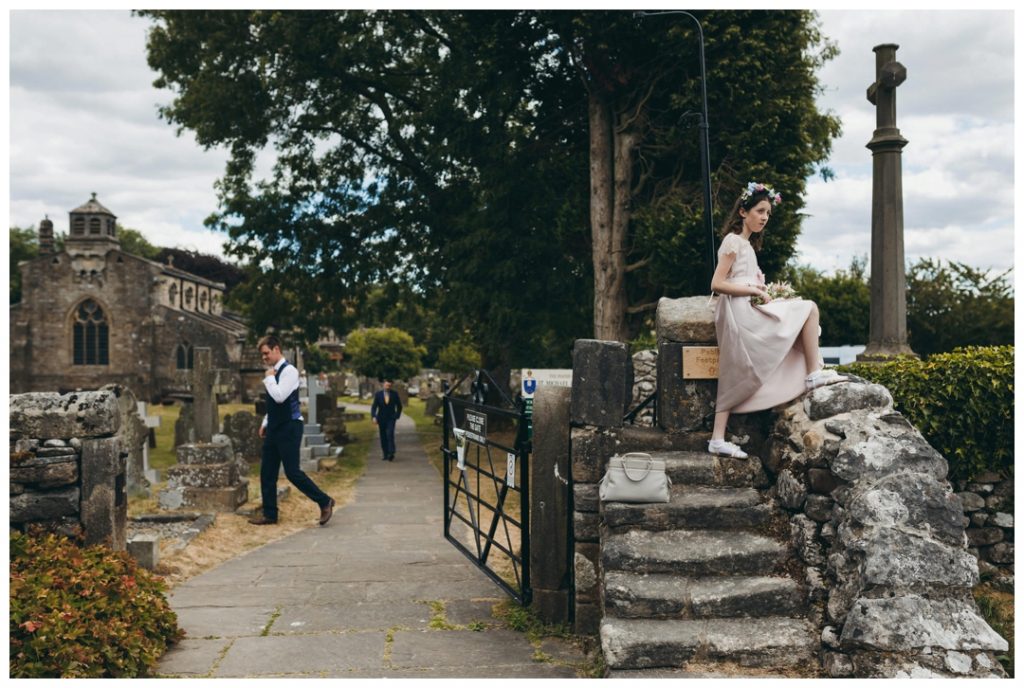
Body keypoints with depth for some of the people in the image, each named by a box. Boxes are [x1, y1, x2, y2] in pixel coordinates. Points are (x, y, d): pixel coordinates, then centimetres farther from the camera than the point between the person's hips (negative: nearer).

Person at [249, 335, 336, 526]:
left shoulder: (289, 370, -13)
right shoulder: (274, 372, 14)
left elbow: (280, 397, -25)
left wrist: (269, 378, -13)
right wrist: (265, 423, 20)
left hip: (289, 427, -9)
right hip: (275, 428, 9)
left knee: (292, 472, -8)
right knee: (267, 472, 9)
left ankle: (325, 502, 6)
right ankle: (269, 514, 17)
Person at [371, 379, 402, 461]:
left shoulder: (394, 394, -2)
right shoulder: (378, 394, -3)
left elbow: (399, 406, 10)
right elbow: (374, 407, -6)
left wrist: (396, 416, 0)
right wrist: (374, 417, -20)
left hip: (391, 419, -2)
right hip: (381, 419, 2)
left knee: (390, 434, -20)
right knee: (383, 437, 3)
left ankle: (391, 454, -24)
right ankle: (386, 455, 11)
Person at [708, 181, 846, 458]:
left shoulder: (747, 244, 24)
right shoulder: (734, 241, -5)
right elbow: (717, 284, -14)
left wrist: (765, 291, 8)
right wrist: (755, 290, -14)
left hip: (745, 313, 10)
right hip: (739, 312, -10)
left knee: (735, 380, 5)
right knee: (809, 309, -7)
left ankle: (718, 440, 2)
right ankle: (814, 373, -5)